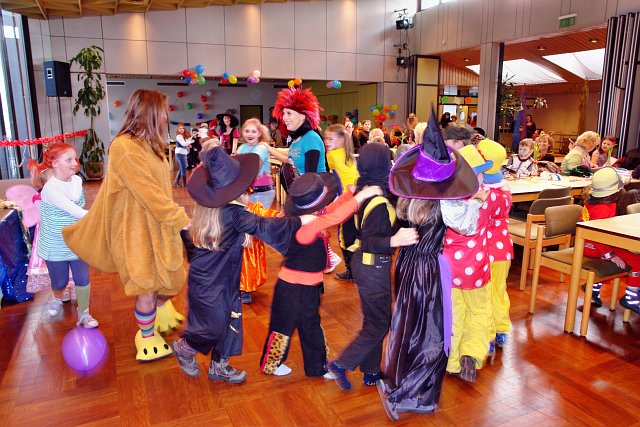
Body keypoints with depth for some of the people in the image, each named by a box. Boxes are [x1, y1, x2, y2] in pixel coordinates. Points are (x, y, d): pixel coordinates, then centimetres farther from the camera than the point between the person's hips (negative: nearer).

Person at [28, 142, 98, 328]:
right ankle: (57, 298, 49)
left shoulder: (77, 181, -7)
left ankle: (83, 315, 20)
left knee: (83, 280, 4)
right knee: (60, 282, 15)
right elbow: (77, 212, -34)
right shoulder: (50, 189, -26)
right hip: (55, 246, -4)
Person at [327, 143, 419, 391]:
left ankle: (371, 372, 32)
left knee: (373, 320, 20)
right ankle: (342, 364, 12)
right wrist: (394, 241, -42)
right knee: (379, 325, 7)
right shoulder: (379, 203, -25)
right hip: (374, 267, -9)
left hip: (361, 261, 9)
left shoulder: (362, 191, 1)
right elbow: (369, 241, -29)